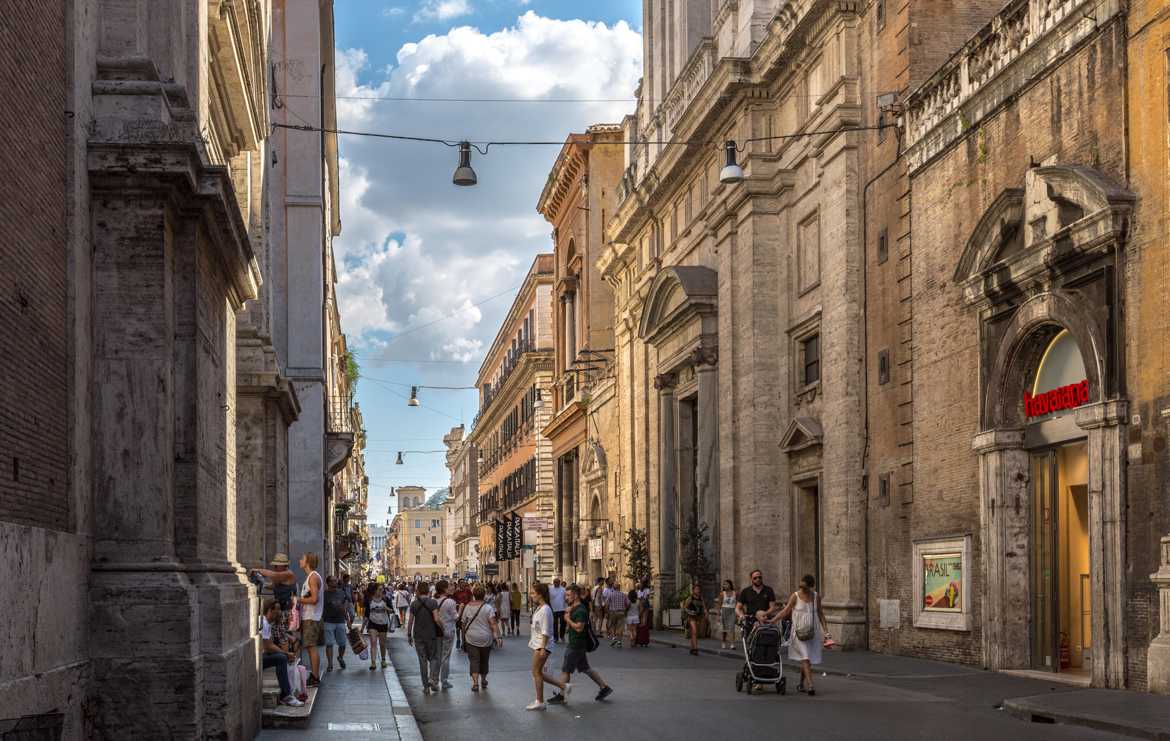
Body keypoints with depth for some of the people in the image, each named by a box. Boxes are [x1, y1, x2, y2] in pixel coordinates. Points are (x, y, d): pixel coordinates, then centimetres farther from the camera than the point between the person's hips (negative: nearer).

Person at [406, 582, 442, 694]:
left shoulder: (414, 604, 0)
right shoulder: (432, 603, -9)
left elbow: (410, 621, 2)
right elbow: (436, 619, -16)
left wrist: (409, 635, 12)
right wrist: (442, 628, 0)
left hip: (418, 636, 2)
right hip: (431, 635, -2)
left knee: (422, 661, 9)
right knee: (434, 658, 12)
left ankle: (426, 686, 10)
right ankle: (433, 679, -9)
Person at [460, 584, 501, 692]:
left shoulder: (467, 607, -1)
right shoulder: (488, 608, -7)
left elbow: (463, 623, 7)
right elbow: (493, 623, -16)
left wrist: (463, 636, 19)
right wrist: (497, 636, -17)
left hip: (471, 638, 0)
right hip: (486, 639, 0)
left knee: (474, 660, -2)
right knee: (484, 660, 17)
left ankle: (475, 682, -18)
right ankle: (483, 681, 33)